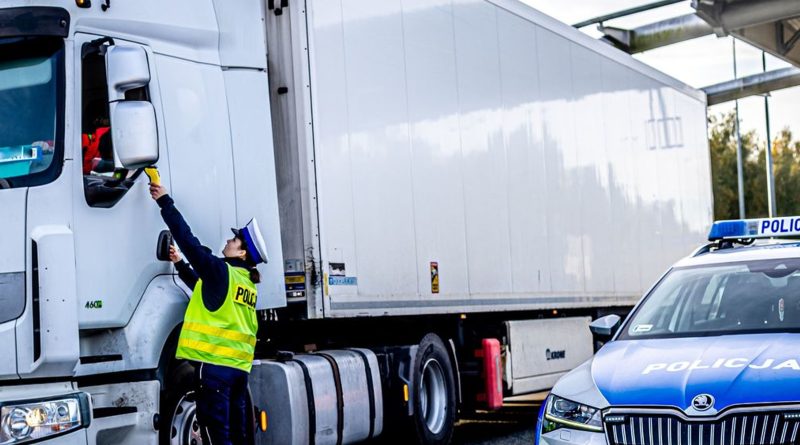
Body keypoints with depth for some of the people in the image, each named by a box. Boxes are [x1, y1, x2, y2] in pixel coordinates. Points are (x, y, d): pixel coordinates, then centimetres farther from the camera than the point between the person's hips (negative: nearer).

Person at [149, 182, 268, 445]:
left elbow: (188, 239, -9)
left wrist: (165, 201, -2)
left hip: (215, 363, -8)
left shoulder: (222, 271, -6)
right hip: (239, 366, 8)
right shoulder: (246, 283, 17)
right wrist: (179, 263, 37)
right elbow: (204, 288, 34)